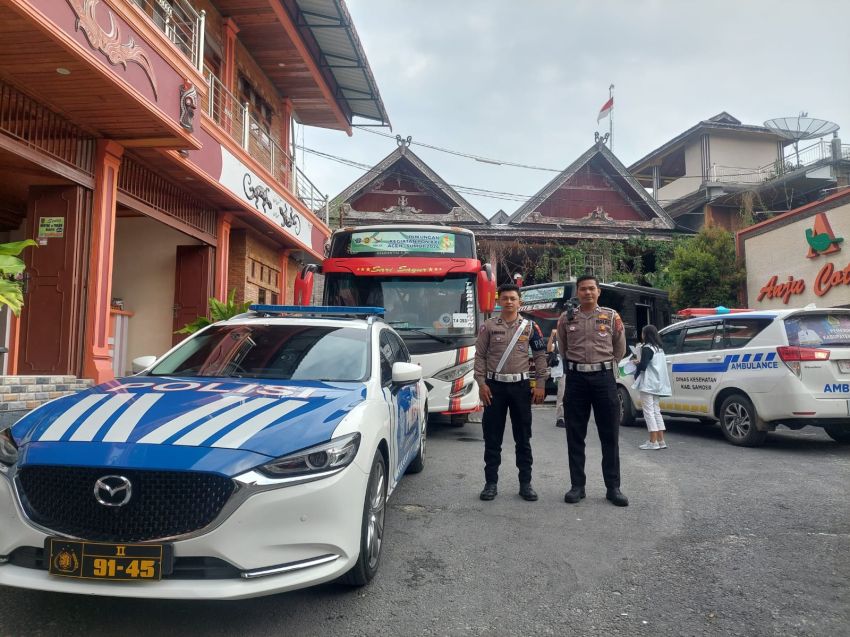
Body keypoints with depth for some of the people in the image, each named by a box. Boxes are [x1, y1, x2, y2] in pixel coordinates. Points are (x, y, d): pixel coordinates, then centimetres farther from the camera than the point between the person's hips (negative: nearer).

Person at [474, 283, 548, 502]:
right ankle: (491, 482, 14)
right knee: (492, 437, 5)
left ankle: (525, 483, 17)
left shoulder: (530, 327, 4)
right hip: (495, 386, 0)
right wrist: (482, 383, -6)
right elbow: (480, 356, 2)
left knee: (523, 438, 7)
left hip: (521, 386, 1)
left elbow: (540, 356, 5)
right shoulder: (489, 326, 2)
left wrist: (540, 384, -2)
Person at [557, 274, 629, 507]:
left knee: (609, 435, 3)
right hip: (576, 378, 1)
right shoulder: (566, 318, 5)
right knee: (575, 435, 5)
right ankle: (577, 485, 14)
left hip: (603, 377, -1)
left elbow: (620, 349, 14)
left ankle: (613, 487, 11)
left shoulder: (611, 317, 4)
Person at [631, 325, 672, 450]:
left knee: (649, 411, -6)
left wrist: (637, 364, 1)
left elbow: (643, 366, -20)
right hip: (657, 384, 9)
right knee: (656, 411, 13)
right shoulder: (659, 348, 15)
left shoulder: (647, 348, -13)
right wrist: (640, 364, 13)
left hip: (648, 384, -9)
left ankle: (653, 442, -7)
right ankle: (661, 440, 12)